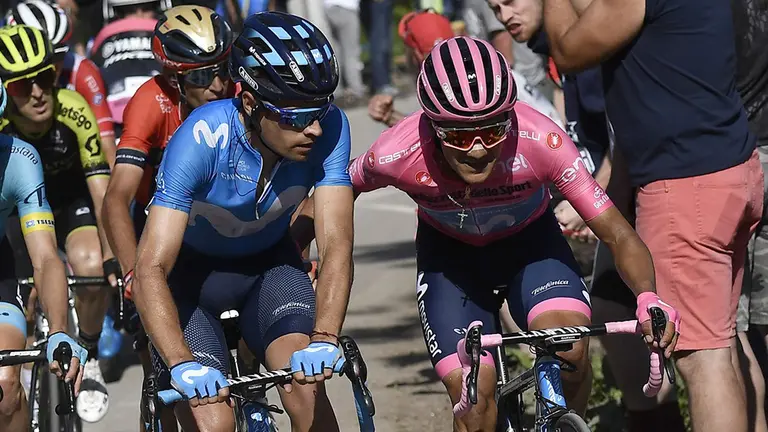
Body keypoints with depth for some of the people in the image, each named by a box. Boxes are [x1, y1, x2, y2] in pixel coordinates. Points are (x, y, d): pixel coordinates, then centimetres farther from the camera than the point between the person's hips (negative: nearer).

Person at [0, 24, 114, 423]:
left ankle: (89, 361, -7)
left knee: (89, 265, -30)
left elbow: (101, 189, -32)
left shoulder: (73, 112, -33)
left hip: (74, 198, -2)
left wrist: (112, 258, -41)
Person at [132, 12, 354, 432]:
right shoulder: (202, 139, -34)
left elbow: (336, 244, -29)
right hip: (189, 270, -2)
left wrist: (324, 339, -47)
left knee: (305, 379, -25)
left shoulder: (329, 129, -25)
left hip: (268, 263, 2)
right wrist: (182, 365, -53)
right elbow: (150, 271, -38)